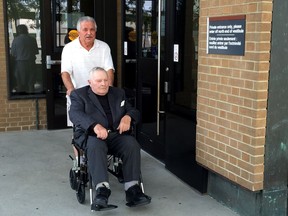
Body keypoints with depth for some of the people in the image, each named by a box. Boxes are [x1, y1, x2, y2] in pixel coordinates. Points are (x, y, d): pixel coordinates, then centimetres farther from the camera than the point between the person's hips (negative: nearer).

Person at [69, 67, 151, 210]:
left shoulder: (118, 93, 23)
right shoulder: (80, 94, 11)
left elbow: (134, 111, 19)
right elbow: (75, 114, -9)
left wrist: (128, 117, -8)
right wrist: (95, 126, -28)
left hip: (117, 134, 3)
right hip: (93, 135, -3)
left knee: (132, 144, -28)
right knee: (95, 146, -37)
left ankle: (132, 189, -32)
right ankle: (102, 189, -45)